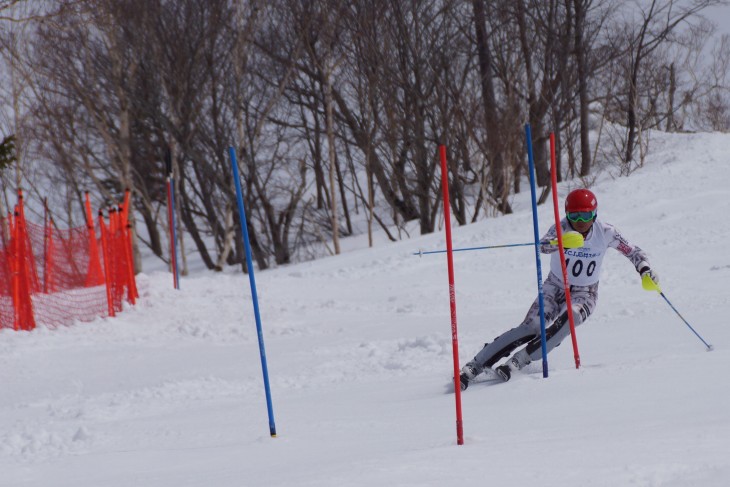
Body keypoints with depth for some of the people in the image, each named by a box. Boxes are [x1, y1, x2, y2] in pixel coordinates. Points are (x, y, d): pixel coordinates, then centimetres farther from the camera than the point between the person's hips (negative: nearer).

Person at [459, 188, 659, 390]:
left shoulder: (605, 233, -13)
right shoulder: (561, 228, -18)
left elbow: (632, 251, -2)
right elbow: (543, 246, -39)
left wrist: (645, 269, -22)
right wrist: (560, 243, -62)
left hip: (584, 294, 1)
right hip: (555, 288, -1)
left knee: (568, 320, -33)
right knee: (530, 328, -22)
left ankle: (516, 363, -34)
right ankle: (473, 367, -22)